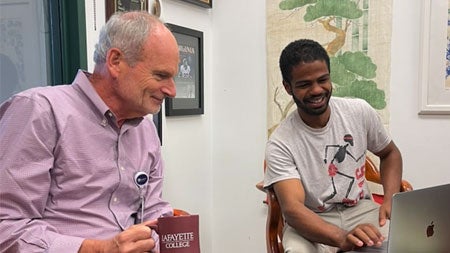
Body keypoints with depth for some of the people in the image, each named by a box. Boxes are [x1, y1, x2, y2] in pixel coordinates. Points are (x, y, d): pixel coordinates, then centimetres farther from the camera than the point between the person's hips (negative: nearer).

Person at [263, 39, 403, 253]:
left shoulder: (360, 111, -5)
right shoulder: (280, 144, -18)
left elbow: (389, 153, 11)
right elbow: (292, 208, -26)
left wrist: (390, 201, -6)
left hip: (360, 209, 3)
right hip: (310, 220, -3)